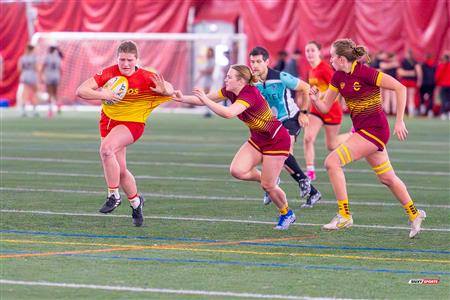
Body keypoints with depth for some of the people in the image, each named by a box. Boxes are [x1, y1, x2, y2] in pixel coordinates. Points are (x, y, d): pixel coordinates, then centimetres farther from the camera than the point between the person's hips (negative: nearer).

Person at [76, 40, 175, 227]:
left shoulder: (145, 78, -13)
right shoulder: (108, 74, -11)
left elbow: (170, 90, 0)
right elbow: (81, 91, -13)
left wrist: (164, 90, -25)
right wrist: (102, 95, -29)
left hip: (132, 122, -4)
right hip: (109, 121, 4)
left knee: (106, 149, -32)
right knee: (120, 170, 7)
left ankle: (113, 196, -19)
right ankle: (136, 201, 34)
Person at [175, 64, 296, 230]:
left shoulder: (249, 94, -31)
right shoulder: (230, 91, -5)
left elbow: (228, 113, -46)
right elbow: (205, 99, -2)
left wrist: (205, 99, -41)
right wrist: (183, 98, -17)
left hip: (277, 139, -8)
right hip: (258, 138, 8)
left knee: (268, 185, -4)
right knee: (237, 170, -13)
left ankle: (287, 214, 24)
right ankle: (266, 179, 16)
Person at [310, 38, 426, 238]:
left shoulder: (365, 73, -18)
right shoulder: (338, 77, 5)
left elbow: (400, 88, -17)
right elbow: (325, 107, 8)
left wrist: (399, 122, -16)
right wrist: (315, 98, -14)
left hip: (374, 128, -9)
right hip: (362, 130, 9)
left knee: (332, 161, -17)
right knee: (387, 178, 18)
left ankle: (344, 216, -13)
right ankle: (414, 215, 33)